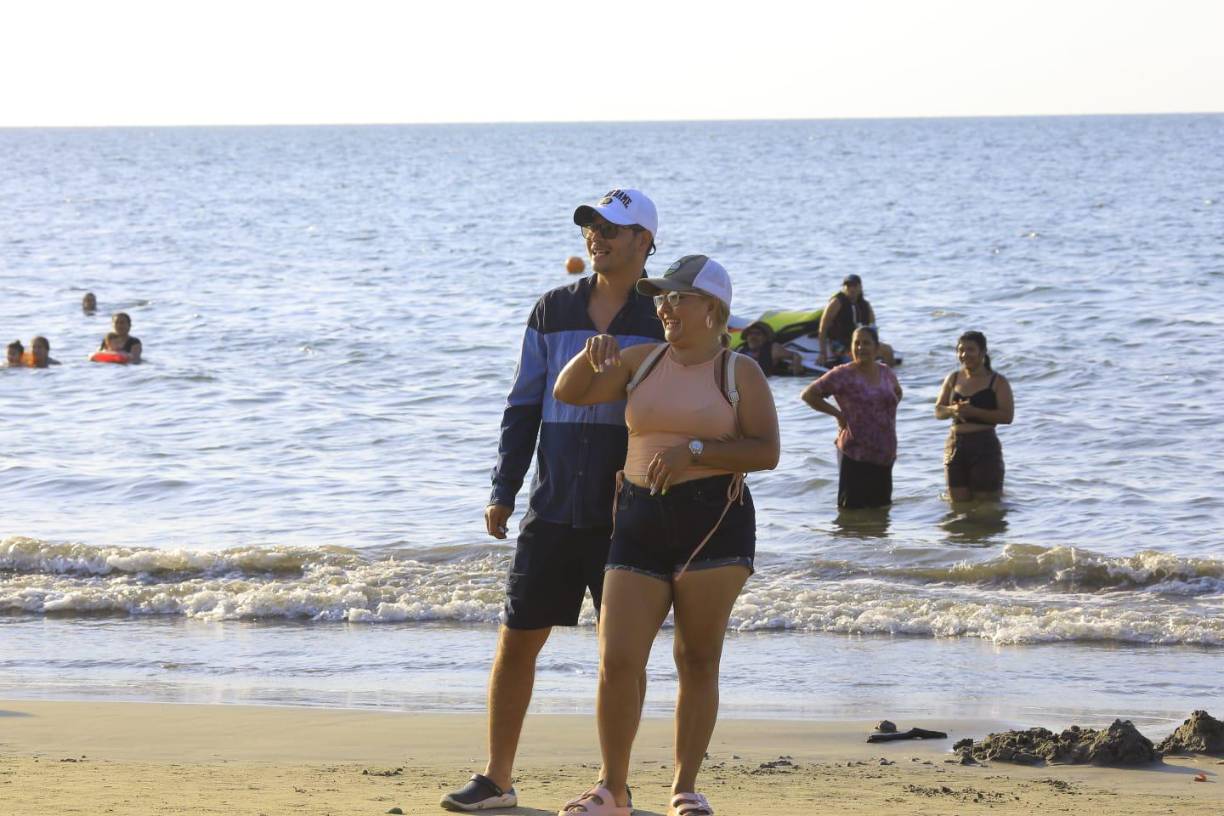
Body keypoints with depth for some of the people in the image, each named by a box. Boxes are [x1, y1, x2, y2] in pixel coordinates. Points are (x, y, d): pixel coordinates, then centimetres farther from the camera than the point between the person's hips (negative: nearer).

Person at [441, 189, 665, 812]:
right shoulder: (554, 310, 9)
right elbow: (524, 405, 11)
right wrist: (503, 491, 5)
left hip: (627, 514, -3)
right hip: (554, 508, 3)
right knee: (516, 640, 3)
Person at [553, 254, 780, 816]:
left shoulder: (740, 372, 1)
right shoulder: (643, 360, 13)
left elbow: (766, 452, -7)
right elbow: (569, 393, 12)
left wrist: (692, 451, -17)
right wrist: (592, 354, -8)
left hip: (714, 523, -3)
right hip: (641, 523, 3)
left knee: (698, 660, 1)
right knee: (618, 662, -5)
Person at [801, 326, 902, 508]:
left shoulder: (886, 373, 8)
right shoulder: (843, 375, -10)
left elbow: (897, 393, 31)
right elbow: (808, 394, -11)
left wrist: (889, 411, 12)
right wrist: (837, 413, -11)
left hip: (885, 454, 6)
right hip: (855, 455, -6)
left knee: (882, 505, 12)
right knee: (851, 507, -6)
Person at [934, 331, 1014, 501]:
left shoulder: (997, 382, -2)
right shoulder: (953, 379, 13)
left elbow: (1007, 416, -12)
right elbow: (938, 411, 14)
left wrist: (973, 412, -19)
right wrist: (952, 410, -10)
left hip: (984, 446, -5)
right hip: (955, 445, 5)